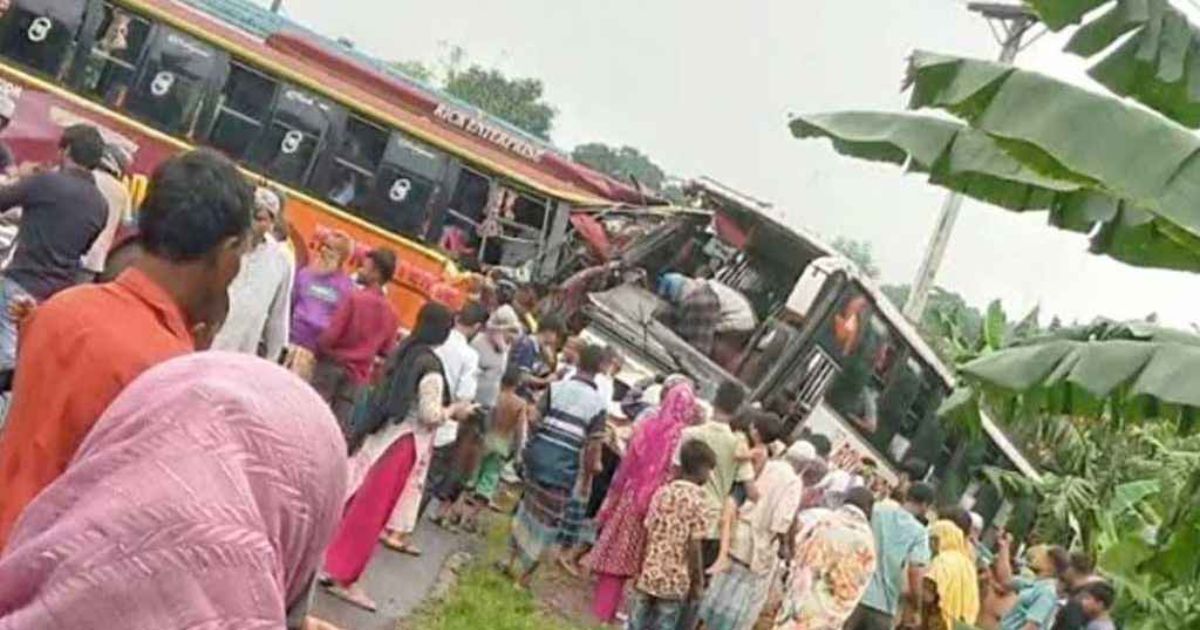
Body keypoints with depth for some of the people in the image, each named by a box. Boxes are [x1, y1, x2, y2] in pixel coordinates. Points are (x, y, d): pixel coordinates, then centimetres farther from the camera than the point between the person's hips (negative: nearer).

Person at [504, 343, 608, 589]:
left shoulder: (556, 387, 0)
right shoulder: (598, 403, -5)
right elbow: (593, 445, -5)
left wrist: (528, 447, 13)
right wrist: (587, 475, 4)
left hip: (540, 452, 3)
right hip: (566, 464, -3)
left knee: (528, 506, 20)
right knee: (547, 518, 8)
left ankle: (514, 561, 29)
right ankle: (524, 574, 13)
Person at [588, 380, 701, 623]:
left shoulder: (647, 426, -2)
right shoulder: (684, 437, -13)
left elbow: (626, 465, 2)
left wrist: (612, 501, 9)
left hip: (629, 499, 3)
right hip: (655, 505, -3)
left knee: (616, 549, 15)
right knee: (631, 555, 8)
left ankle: (603, 604, 24)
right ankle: (607, 609, 13)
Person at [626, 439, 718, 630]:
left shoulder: (662, 492, 2)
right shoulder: (698, 501, -13)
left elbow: (647, 533, 5)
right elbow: (693, 547, -14)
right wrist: (698, 582, -4)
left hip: (647, 575, 4)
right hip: (675, 582, -4)